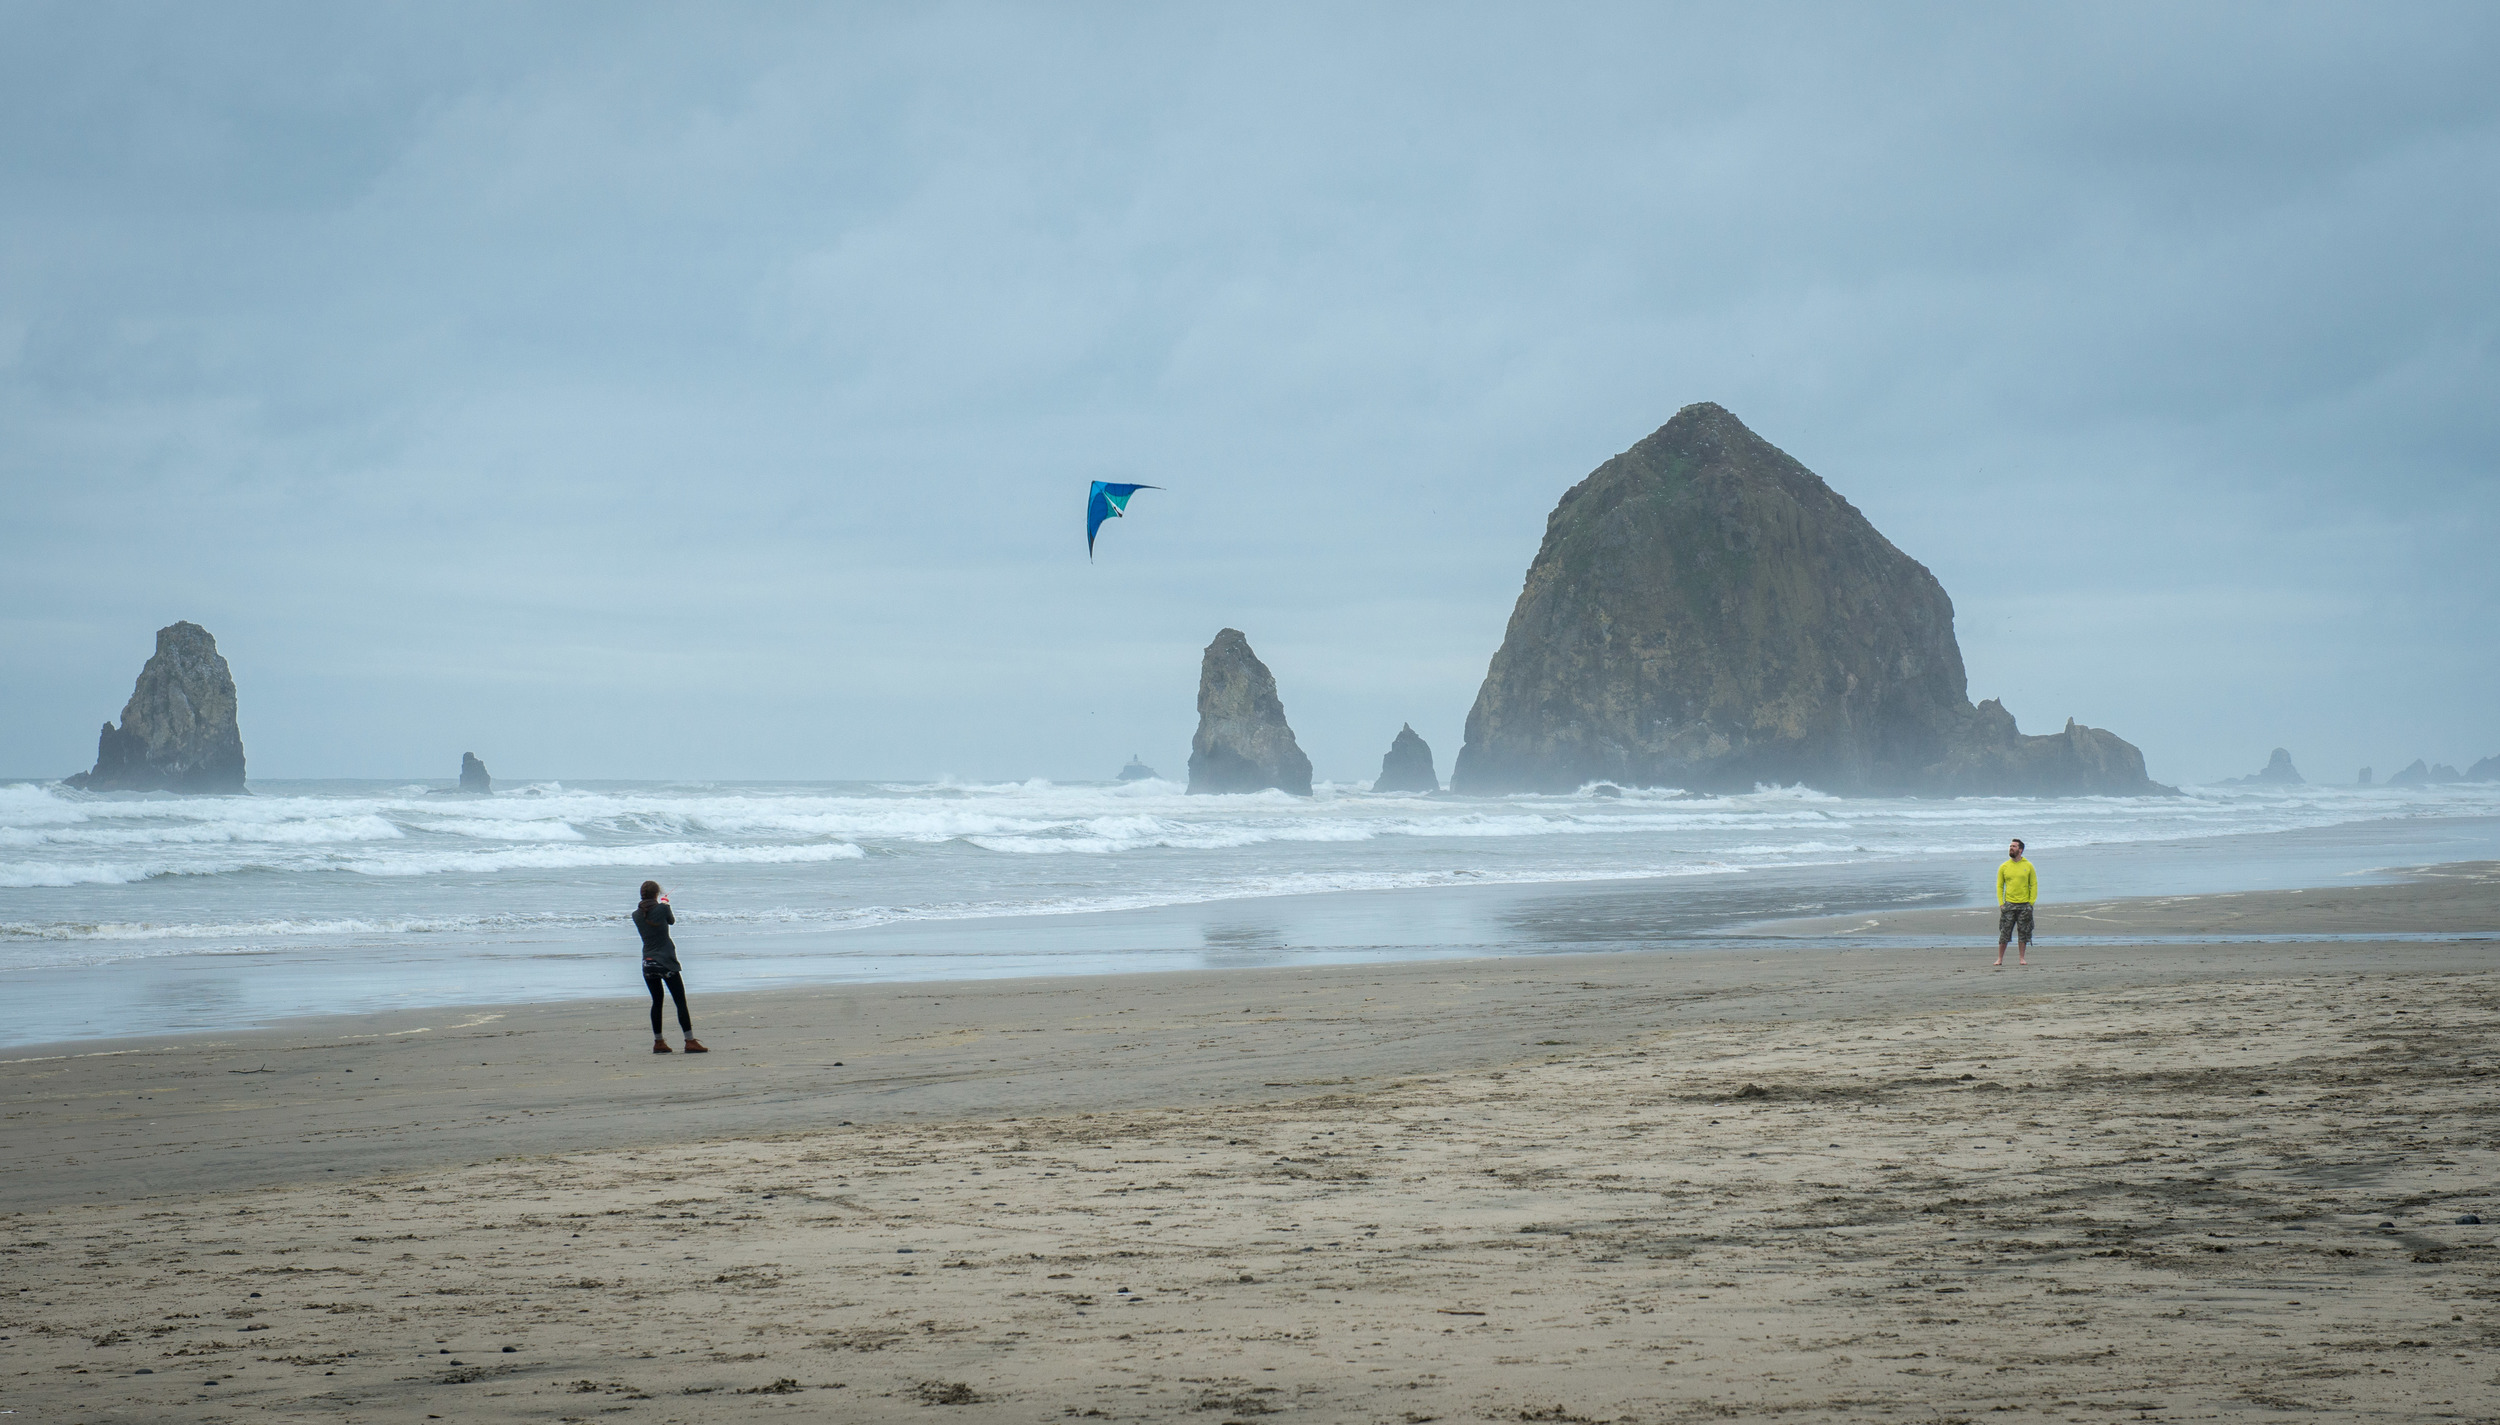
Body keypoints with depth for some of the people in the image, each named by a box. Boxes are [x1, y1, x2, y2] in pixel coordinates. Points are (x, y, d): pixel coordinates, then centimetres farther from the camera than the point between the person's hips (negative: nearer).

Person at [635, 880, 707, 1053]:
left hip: (648, 964, 4)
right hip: (667, 963, -4)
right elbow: (672, 921, 10)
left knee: (657, 1002, 15)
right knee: (681, 1002, -1)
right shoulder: (662, 909, -9)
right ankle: (690, 1041, -4)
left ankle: (658, 1042, 16)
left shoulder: (637, 915, 1)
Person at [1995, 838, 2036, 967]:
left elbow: (2034, 885, 4)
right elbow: (1999, 886, 8)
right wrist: (2001, 903, -2)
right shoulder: (2004, 867, 6)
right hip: (2009, 904, 0)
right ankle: (2000, 959, 3)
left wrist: (2031, 902, -4)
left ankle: (2022, 958, 12)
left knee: (2023, 932, 3)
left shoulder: (2028, 866, 3)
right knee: (2004, 932, -2)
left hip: (2024, 904, 0)